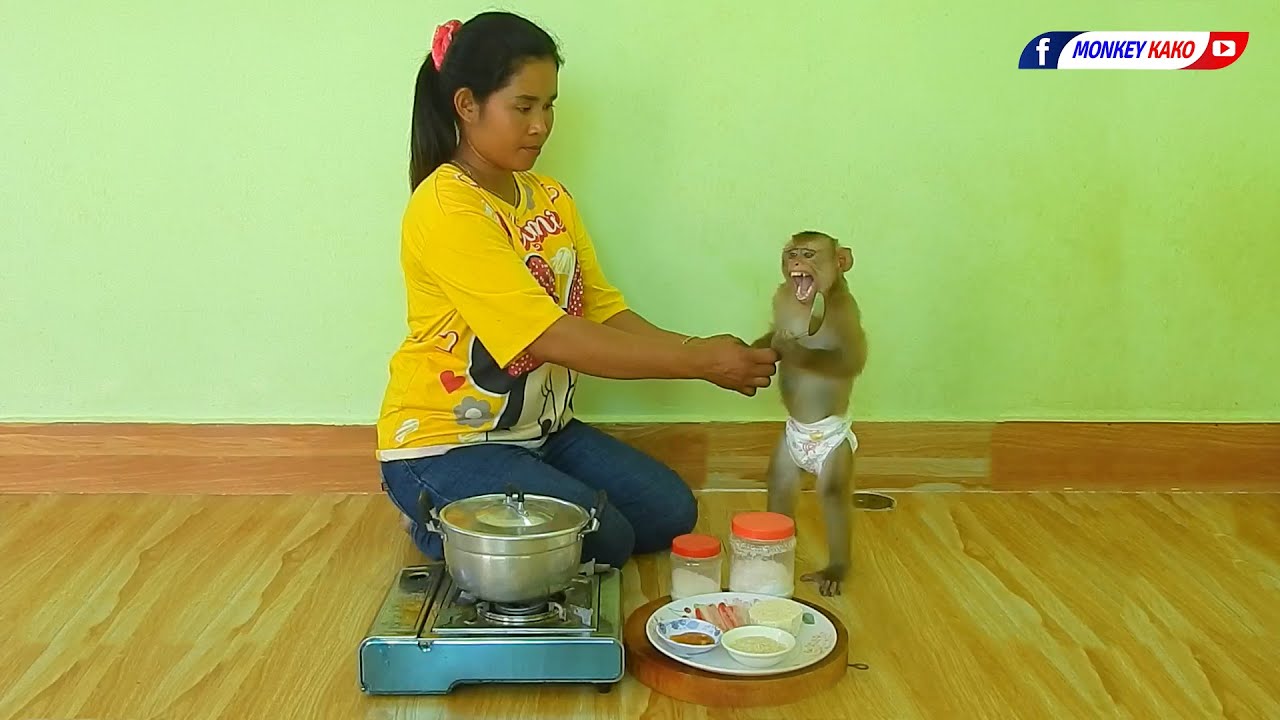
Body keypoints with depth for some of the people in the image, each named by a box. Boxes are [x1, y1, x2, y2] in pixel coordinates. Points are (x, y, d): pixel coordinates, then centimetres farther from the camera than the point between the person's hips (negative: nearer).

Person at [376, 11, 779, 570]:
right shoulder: (445, 210, -23)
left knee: (670, 512, 1)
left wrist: (700, 350, -20)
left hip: (539, 430, 8)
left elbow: (605, 314, -1)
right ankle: (436, 518, 4)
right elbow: (552, 338, -30)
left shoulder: (551, 198, 5)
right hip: (445, 444, -8)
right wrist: (698, 363, -30)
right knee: (602, 541, -20)